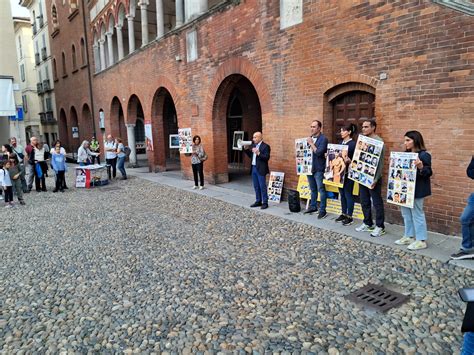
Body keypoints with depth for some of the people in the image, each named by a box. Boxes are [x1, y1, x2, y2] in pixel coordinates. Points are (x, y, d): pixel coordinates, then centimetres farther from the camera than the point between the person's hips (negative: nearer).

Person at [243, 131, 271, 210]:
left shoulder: (265, 146, -11)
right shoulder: (253, 145, 13)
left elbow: (267, 158, -17)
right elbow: (250, 155, 17)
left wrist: (258, 153, -26)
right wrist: (246, 149, 4)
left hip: (261, 169, -8)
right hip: (254, 168, 8)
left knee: (262, 187, -2)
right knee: (256, 187, 14)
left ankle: (265, 203, 6)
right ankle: (258, 201, 23)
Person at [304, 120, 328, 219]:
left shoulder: (323, 139, -10)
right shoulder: (310, 138, 12)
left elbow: (319, 152, -20)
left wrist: (311, 143, -15)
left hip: (318, 169, -7)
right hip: (309, 167, 7)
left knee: (321, 190, -2)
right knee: (313, 189, 17)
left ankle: (322, 211, 2)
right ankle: (313, 206, 29)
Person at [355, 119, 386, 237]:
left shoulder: (379, 141, -12)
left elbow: (380, 162, -15)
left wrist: (376, 179, -19)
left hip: (373, 177, -7)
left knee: (377, 203, 2)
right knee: (364, 201, 14)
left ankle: (380, 227, 11)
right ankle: (367, 224, 26)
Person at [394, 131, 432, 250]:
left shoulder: (424, 155, -13)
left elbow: (428, 173, -17)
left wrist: (421, 167, -34)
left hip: (416, 190, -9)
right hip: (405, 188, 9)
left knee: (417, 213, -1)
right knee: (406, 213, 14)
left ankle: (421, 240, 9)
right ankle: (409, 236, 26)